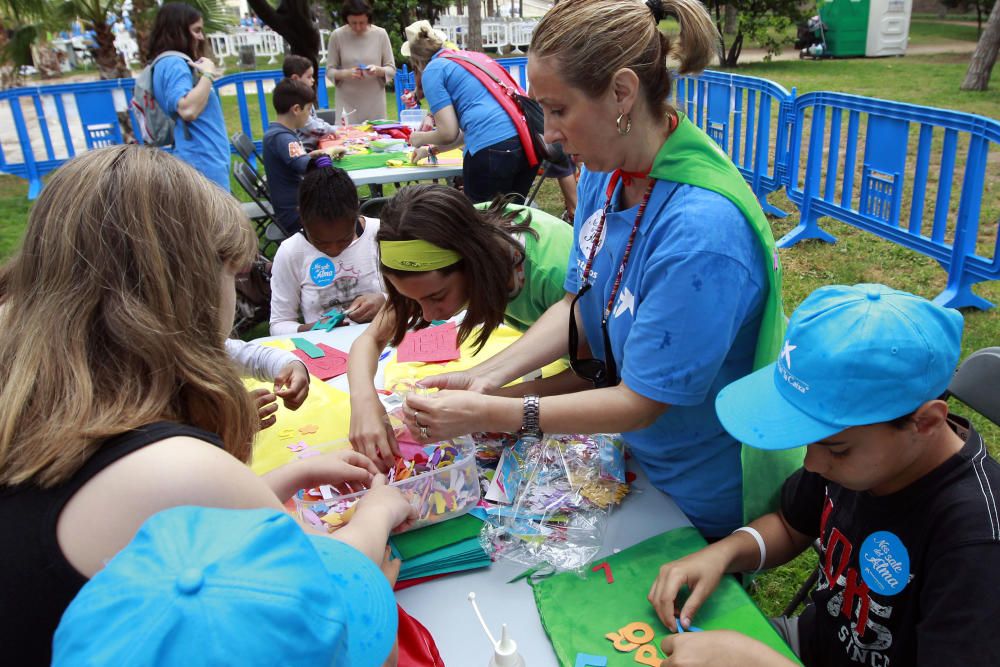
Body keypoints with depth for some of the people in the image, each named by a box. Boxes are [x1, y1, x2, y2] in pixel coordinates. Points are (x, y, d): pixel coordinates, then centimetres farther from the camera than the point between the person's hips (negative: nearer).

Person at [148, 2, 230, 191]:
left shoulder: (178, 63, 19)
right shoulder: (173, 63, -11)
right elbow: (188, 110, -26)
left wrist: (205, 75, 16)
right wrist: (207, 74, -14)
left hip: (206, 162, 10)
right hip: (203, 164, -10)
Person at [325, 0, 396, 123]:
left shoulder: (380, 34, -3)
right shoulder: (337, 35, -3)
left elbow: (391, 69, 2)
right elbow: (329, 71, 1)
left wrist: (378, 70, -18)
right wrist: (346, 73, -18)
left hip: (375, 103, 1)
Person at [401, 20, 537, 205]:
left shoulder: (432, 70, 6)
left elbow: (449, 133, -2)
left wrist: (420, 139, 19)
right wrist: (432, 150, 43)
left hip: (491, 151, -7)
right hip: (528, 143, 7)